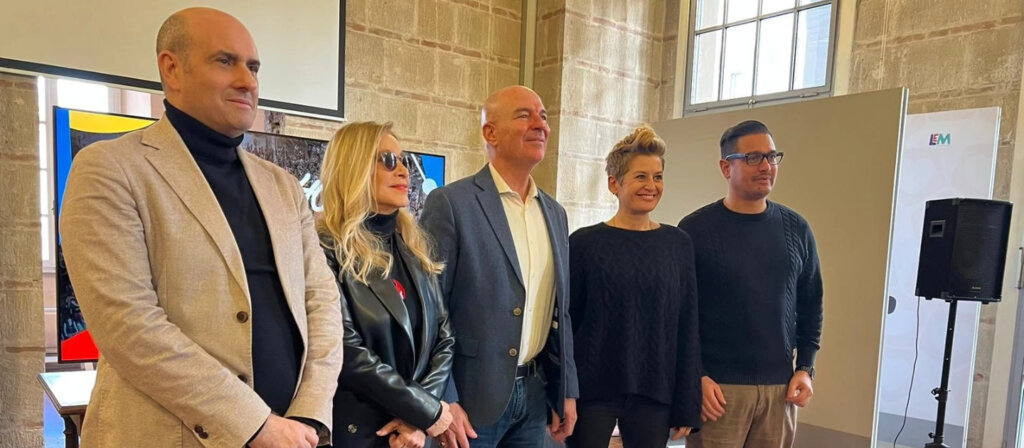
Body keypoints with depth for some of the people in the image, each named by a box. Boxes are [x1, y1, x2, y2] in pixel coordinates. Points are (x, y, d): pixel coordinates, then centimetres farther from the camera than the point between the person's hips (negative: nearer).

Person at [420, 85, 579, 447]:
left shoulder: (555, 213, 8)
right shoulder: (451, 203, -12)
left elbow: (560, 310, 12)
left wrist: (567, 389, 10)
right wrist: (441, 401, -14)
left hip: (535, 394, 6)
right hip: (472, 394, -6)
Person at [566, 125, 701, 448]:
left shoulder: (678, 244, 1)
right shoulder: (584, 242, -6)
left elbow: (687, 329, 3)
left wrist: (687, 403, 2)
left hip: (655, 394, 2)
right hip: (591, 391, -2)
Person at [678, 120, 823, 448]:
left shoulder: (796, 229, 7)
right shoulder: (696, 229, -7)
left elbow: (811, 304, 12)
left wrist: (806, 368, 6)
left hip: (779, 386, 4)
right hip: (718, 385, -4)